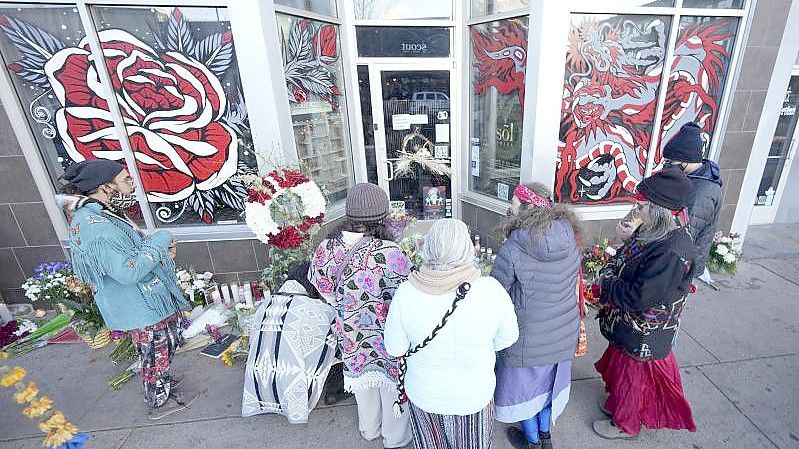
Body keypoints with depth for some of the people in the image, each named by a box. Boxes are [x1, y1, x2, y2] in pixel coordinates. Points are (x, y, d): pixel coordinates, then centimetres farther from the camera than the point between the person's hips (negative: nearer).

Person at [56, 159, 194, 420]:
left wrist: (161, 251, 0)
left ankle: (160, 383, 48)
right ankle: (161, 401, 33)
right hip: (142, 309, -10)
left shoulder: (100, 213, 4)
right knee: (156, 355, 11)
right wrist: (159, 242, -23)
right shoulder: (96, 227, -29)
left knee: (165, 347, 26)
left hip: (150, 301, 10)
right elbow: (128, 271, -33)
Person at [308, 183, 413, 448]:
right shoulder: (389, 253, -33)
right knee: (393, 386, 23)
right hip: (389, 340, -4)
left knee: (362, 381, 30)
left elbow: (325, 291, -3)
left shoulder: (325, 249, -17)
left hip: (351, 338, 4)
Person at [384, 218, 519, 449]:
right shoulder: (491, 290, -27)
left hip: (424, 395, 0)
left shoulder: (406, 293, -25)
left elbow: (395, 349, -13)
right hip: (476, 396, 0)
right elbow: (507, 338, -10)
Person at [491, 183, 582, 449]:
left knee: (524, 384, 20)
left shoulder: (513, 250, -28)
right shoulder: (570, 239, -10)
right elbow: (573, 283, 5)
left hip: (528, 336, -5)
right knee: (550, 381, 27)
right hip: (565, 333, 6)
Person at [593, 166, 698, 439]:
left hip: (643, 333, -8)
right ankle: (619, 404, 53)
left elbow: (639, 298, -31)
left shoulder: (673, 253, -34)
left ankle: (625, 425, 40)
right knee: (619, 366, 27)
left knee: (633, 374, 15)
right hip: (629, 324, 8)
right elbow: (624, 257, 9)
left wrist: (606, 285, -17)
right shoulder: (653, 230, -6)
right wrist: (609, 272, -9)